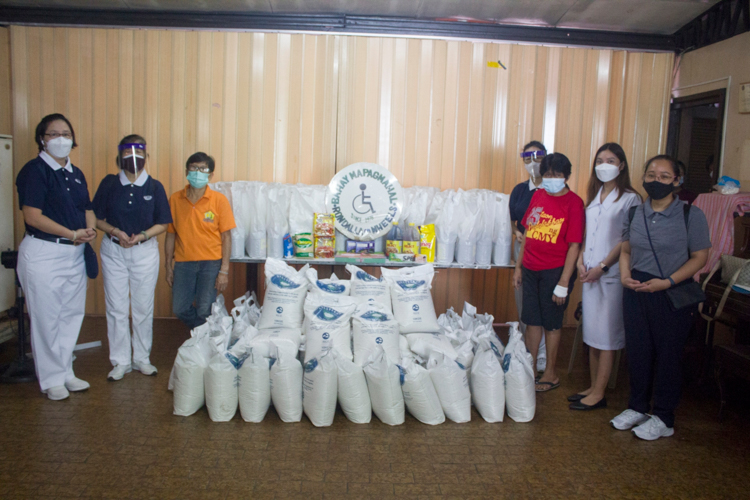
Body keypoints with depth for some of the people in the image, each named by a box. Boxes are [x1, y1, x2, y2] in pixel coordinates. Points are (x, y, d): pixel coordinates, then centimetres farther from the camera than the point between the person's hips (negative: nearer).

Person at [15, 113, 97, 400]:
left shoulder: (76, 173, 14)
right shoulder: (34, 170, -9)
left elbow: (88, 209, 17)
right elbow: (32, 216, -17)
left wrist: (90, 230, -5)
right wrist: (72, 234, -18)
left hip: (74, 254, 7)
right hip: (43, 254, -7)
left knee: (72, 314, 13)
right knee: (46, 318, 2)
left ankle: (66, 373, 27)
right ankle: (52, 380, 16)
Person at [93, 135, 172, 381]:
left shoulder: (154, 187, -1)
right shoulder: (109, 184, 0)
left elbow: (162, 223, 1)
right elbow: (97, 218, 3)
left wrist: (142, 236, -15)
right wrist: (115, 232, -15)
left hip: (145, 251, 0)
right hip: (113, 252, 0)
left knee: (143, 308, 7)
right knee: (116, 308, 4)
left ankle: (142, 358, 22)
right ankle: (121, 361, 16)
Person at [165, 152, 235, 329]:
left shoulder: (219, 200, -5)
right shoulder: (175, 199, 3)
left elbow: (226, 237, -5)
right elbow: (171, 234, 8)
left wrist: (224, 271, -9)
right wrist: (169, 267, 8)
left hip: (211, 262, -3)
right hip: (183, 262, 3)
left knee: (204, 311, -5)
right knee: (179, 309, 3)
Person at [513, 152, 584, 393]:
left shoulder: (574, 202, -10)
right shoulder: (538, 195, 7)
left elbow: (574, 245, -12)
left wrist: (563, 283, -16)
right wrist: (518, 266, 12)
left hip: (555, 271, -5)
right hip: (531, 269, 5)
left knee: (551, 323, 6)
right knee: (532, 320, 12)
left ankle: (550, 375, 21)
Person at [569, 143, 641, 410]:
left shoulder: (629, 198, -7)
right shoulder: (593, 195, 15)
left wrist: (602, 266, -14)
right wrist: (581, 260, 2)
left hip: (612, 274, -7)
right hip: (590, 274, 7)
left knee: (606, 334, -1)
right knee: (592, 331, 12)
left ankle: (599, 393, 7)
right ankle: (593, 387, 22)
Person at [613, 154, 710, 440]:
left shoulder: (690, 215, -7)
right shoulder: (634, 213, 6)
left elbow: (699, 257, -7)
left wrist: (667, 282, -18)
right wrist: (625, 274, -5)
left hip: (673, 296, -4)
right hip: (636, 292, 4)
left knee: (667, 354, 5)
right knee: (637, 350, 11)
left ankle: (663, 418, 20)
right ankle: (637, 407, 30)